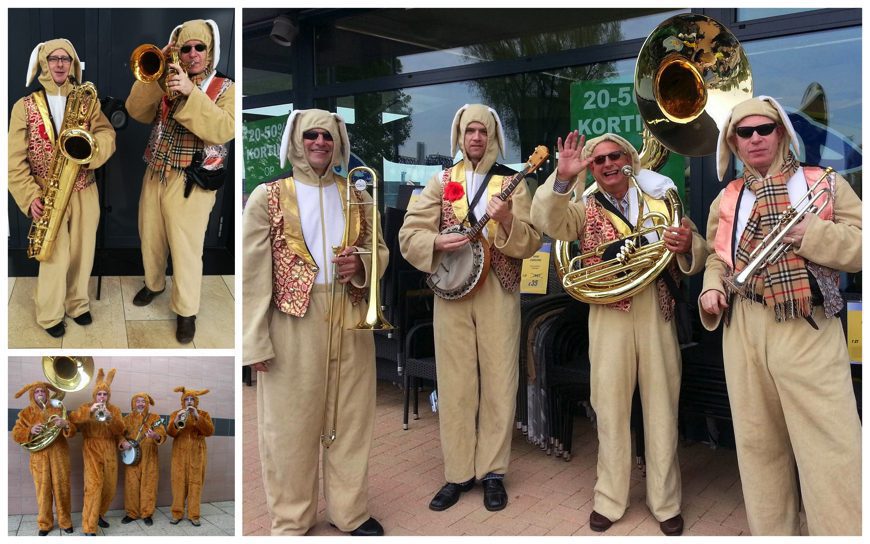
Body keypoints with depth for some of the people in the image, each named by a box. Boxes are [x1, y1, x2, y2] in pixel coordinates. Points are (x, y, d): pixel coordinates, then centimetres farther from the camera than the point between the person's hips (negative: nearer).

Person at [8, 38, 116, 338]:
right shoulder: (25, 106, -2)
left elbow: (107, 135, -4)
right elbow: (15, 159, -4)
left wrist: (89, 148, -26)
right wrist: (30, 197, -13)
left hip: (84, 192, 3)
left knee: (82, 253, 11)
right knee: (56, 257, 0)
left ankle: (77, 303, 31)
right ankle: (49, 314, 19)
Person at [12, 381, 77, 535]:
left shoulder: (57, 410, 10)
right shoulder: (26, 413, 10)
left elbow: (72, 431, 3)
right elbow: (16, 434, 0)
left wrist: (65, 425, -21)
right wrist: (30, 431, -20)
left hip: (59, 453, 0)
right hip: (39, 455, 0)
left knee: (61, 487, 0)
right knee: (43, 488, -2)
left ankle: (65, 521, 11)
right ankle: (44, 523, 10)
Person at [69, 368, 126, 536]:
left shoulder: (114, 410, 11)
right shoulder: (86, 407, 5)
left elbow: (120, 430, -1)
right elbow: (72, 419, -13)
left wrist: (110, 418, -19)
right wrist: (89, 412, -27)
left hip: (110, 452, 4)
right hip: (92, 450, -4)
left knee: (109, 487, 8)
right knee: (94, 486, -16)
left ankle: (98, 515, 32)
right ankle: (89, 528, -16)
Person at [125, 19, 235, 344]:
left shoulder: (225, 88, -4)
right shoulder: (166, 80, 10)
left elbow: (224, 129, -21)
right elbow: (136, 111, -3)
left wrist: (190, 92, -29)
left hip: (190, 182, -5)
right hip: (155, 175, 5)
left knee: (186, 249, -2)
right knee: (150, 237, 19)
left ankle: (186, 311, 13)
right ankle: (154, 283, 44)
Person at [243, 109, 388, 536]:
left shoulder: (357, 197, 11)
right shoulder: (267, 197, -1)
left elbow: (380, 251, 15)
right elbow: (253, 272, -6)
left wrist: (361, 265, -9)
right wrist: (256, 340, -12)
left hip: (350, 320, 4)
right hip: (293, 322, -3)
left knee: (351, 419, 11)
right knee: (290, 424, 6)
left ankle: (349, 510, 28)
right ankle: (291, 520, 23)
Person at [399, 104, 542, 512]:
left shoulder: (511, 182, 5)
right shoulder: (441, 181, 9)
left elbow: (531, 242, -4)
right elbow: (408, 235, 3)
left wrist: (507, 221, -24)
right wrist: (437, 242, -17)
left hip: (498, 292, -1)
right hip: (451, 290, 1)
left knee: (498, 383, 2)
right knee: (455, 384, 5)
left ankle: (492, 472, 16)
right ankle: (458, 473, 17)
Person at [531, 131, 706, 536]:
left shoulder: (661, 200, 12)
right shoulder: (585, 210, 9)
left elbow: (696, 260, 7)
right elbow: (549, 220, -13)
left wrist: (688, 246, -17)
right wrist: (563, 179, -28)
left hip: (657, 313, 1)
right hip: (609, 315, -1)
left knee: (661, 408, 7)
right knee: (610, 408, 5)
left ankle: (665, 502, 20)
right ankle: (609, 499, 18)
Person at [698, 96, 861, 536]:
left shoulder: (825, 183, 5)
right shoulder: (726, 199, 15)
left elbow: (859, 244, -2)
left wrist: (811, 233, -15)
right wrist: (712, 289, 4)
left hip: (809, 329, -4)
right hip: (744, 328, 4)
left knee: (830, 445, -6)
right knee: (757, 440, 12)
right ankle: (770, 531, 27)